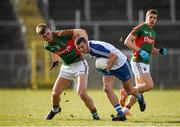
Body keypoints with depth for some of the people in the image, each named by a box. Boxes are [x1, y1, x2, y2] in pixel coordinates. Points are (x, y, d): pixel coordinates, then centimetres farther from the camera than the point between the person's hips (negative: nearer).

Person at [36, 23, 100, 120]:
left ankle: (94, 114, 0)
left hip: (79, 64, -6)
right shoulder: (47, 46, -3)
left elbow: (82, 32, -22)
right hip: (66, 67, 6)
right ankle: (55, 109, 38)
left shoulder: (61, 34, -22)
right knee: (55, 94, 4)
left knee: (82, 94, -22)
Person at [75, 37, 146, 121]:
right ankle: (120, 114, -10)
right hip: (109, 67, 7)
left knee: (129, 90, 11)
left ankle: (139, 98, 47)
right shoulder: (89, 49, -7)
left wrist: (107, 70, -29)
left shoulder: (96, 47, -35)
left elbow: (114, 56, -35)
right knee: (107, 89, -13)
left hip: (121, 64, -7)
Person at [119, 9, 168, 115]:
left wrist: (160, 51, 6)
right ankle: (126, 92, -6)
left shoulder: (153, 33, 18)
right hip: (138, 62, -9)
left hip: (146, 63, 9)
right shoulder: (140, 28, -8)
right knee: (149, 85, -18)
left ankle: (126, 108, 14)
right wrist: (140, 51, -21)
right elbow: (127, 41, -13)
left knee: (140, 88, 8)